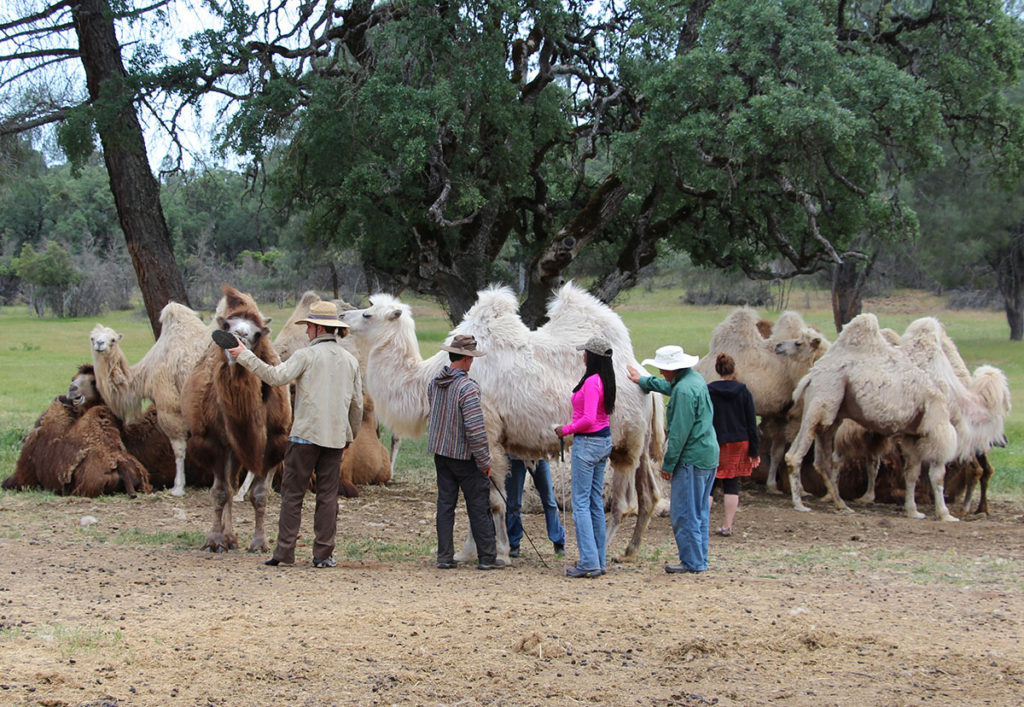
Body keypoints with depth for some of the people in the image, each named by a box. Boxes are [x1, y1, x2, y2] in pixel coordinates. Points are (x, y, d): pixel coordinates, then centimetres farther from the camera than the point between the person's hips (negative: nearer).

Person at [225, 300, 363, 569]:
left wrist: (244, 355, -11)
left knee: (292, 492, -1)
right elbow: (357, 404, 16)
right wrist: (350, 436, 27)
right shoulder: (350, 360, 12)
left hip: (305, 435, -5)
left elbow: (276, 376, -16)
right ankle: (323, 554, 4)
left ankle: (285, 551, -4)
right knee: (328, 494, 6)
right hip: (335, 438, 5)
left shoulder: (307, 355, -5)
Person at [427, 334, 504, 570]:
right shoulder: (467, 387, -21)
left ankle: (445, 557, 9)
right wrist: (484, 461, -14)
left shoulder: (435, 383, 4)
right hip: (464, 455, -7)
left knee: (445, 504, 9)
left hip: (440, 452, 7)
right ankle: (487, 558, 7)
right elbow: (475, 429, -23)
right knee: (479, 507, 2)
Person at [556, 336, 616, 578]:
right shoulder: (605, 381, 9)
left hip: (587, 442, -9)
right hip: (604, 440, 9)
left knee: (581, 503, -6)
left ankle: (589, 562, -11)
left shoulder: (591, 382, -19)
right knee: (596, 502, 12)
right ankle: (599, 561, 14)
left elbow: (588, 419, -25)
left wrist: (566, 429, -12)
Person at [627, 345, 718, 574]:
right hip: (708, 455, 10)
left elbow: (679, 432, -20)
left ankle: (692, 562, -1)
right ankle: (700, 560, 20)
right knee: (699, 512, 15)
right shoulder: (694, 378, 11)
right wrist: (643, 381, 47)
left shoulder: (684, 390, -20)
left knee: (684, 512, -3)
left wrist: (668, 464, -14)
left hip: (692, 459, -10)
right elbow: (668, 385, 35)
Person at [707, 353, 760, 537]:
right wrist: (754, 452, 5)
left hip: (713, 445, -1)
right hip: (738, 445, 1)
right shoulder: (744, 392, -1)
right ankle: (727, 526, 7)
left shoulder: (707, 392, -5)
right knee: (731, 485, 7)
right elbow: (751, 424, 0)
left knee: (708, 485, 4)